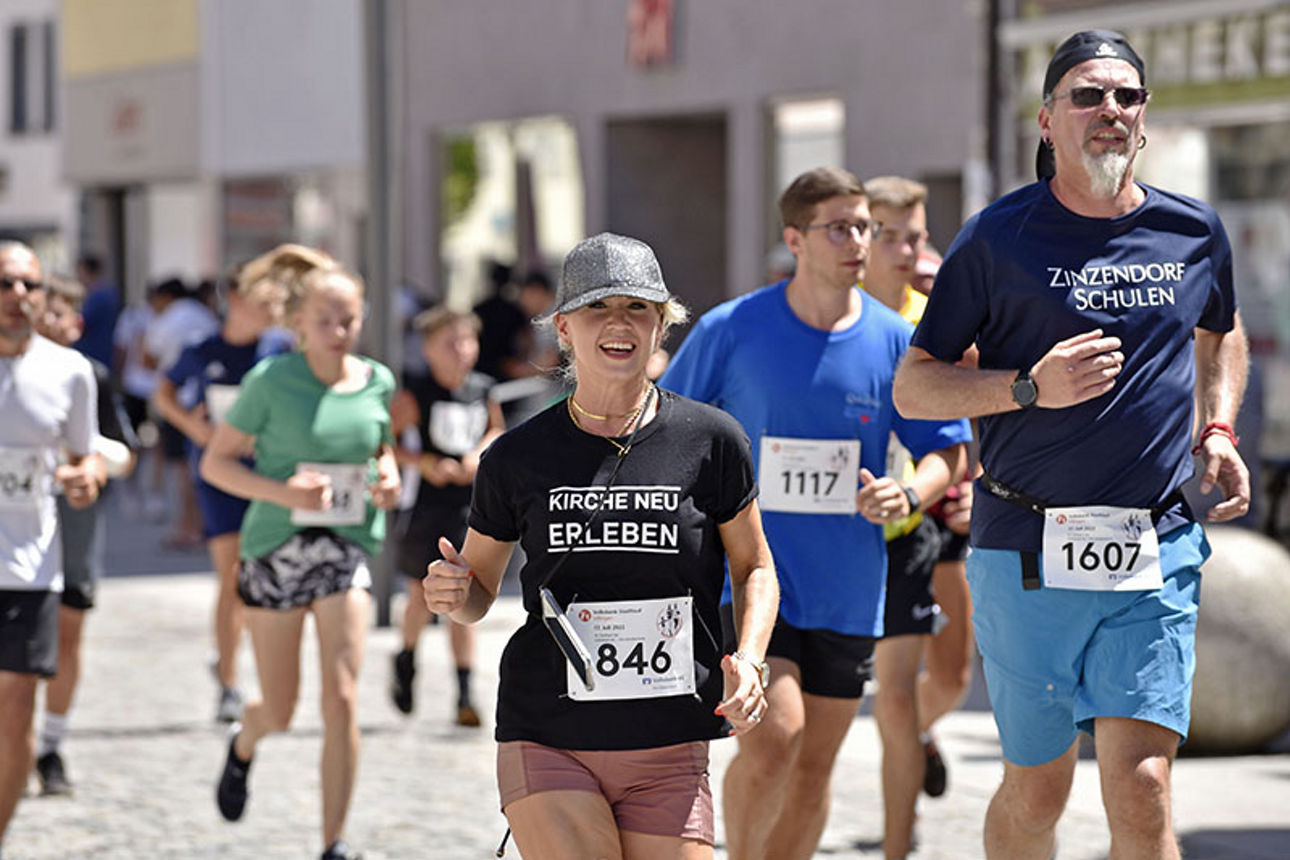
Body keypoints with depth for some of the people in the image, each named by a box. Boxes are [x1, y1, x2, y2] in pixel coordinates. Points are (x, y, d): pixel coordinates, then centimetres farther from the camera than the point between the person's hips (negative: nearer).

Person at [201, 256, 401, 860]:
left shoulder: (376, 382, 3)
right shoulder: (271, 380, -9)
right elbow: (215, 462, -5)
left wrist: (388, 479, -2)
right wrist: (281, 492, -20)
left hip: (346, 551, 2)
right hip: (277, 549, -2)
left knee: (342, 698, -11)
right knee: (280, 713, 9)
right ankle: (243, 744, 48)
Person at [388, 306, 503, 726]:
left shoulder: (482, 390, 3)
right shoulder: (416, 395, -9)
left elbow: (496, 429, 22)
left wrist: (481, 454, 2)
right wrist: (424, 463, -18)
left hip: (471, 505, 2)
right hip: (428, 506, -2)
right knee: (423, 595, 8)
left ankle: (465, 695, -1)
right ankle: (407, 659, 38)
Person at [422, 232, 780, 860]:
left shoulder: (710, 441, 1)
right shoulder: (517, 458, 2)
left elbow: (754, 568, 11)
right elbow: (479, 588, 14)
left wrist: (749, 661, -6)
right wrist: (452, 595, -9)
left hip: (669, 750, 1)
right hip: (546, 741, -1)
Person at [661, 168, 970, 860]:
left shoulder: (895, 342, 1)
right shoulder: (729, 330, -5)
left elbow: (947, 453, 7)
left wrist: (909, 494, -14)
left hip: (847, 592, 3)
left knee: (813, 767, 9)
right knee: (772, 737, -19)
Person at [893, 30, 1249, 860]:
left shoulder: (1194, 233, 8)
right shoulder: (999, 238, -2)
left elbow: (1221, 332, 30)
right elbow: (913, 386, 1)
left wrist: (1218, 430, 13)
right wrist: (1032, 388, -15)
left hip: (1156, 555, 1)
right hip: (1028, 554, -1)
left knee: (1142, 789, -10)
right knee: (1037, 791, 8)